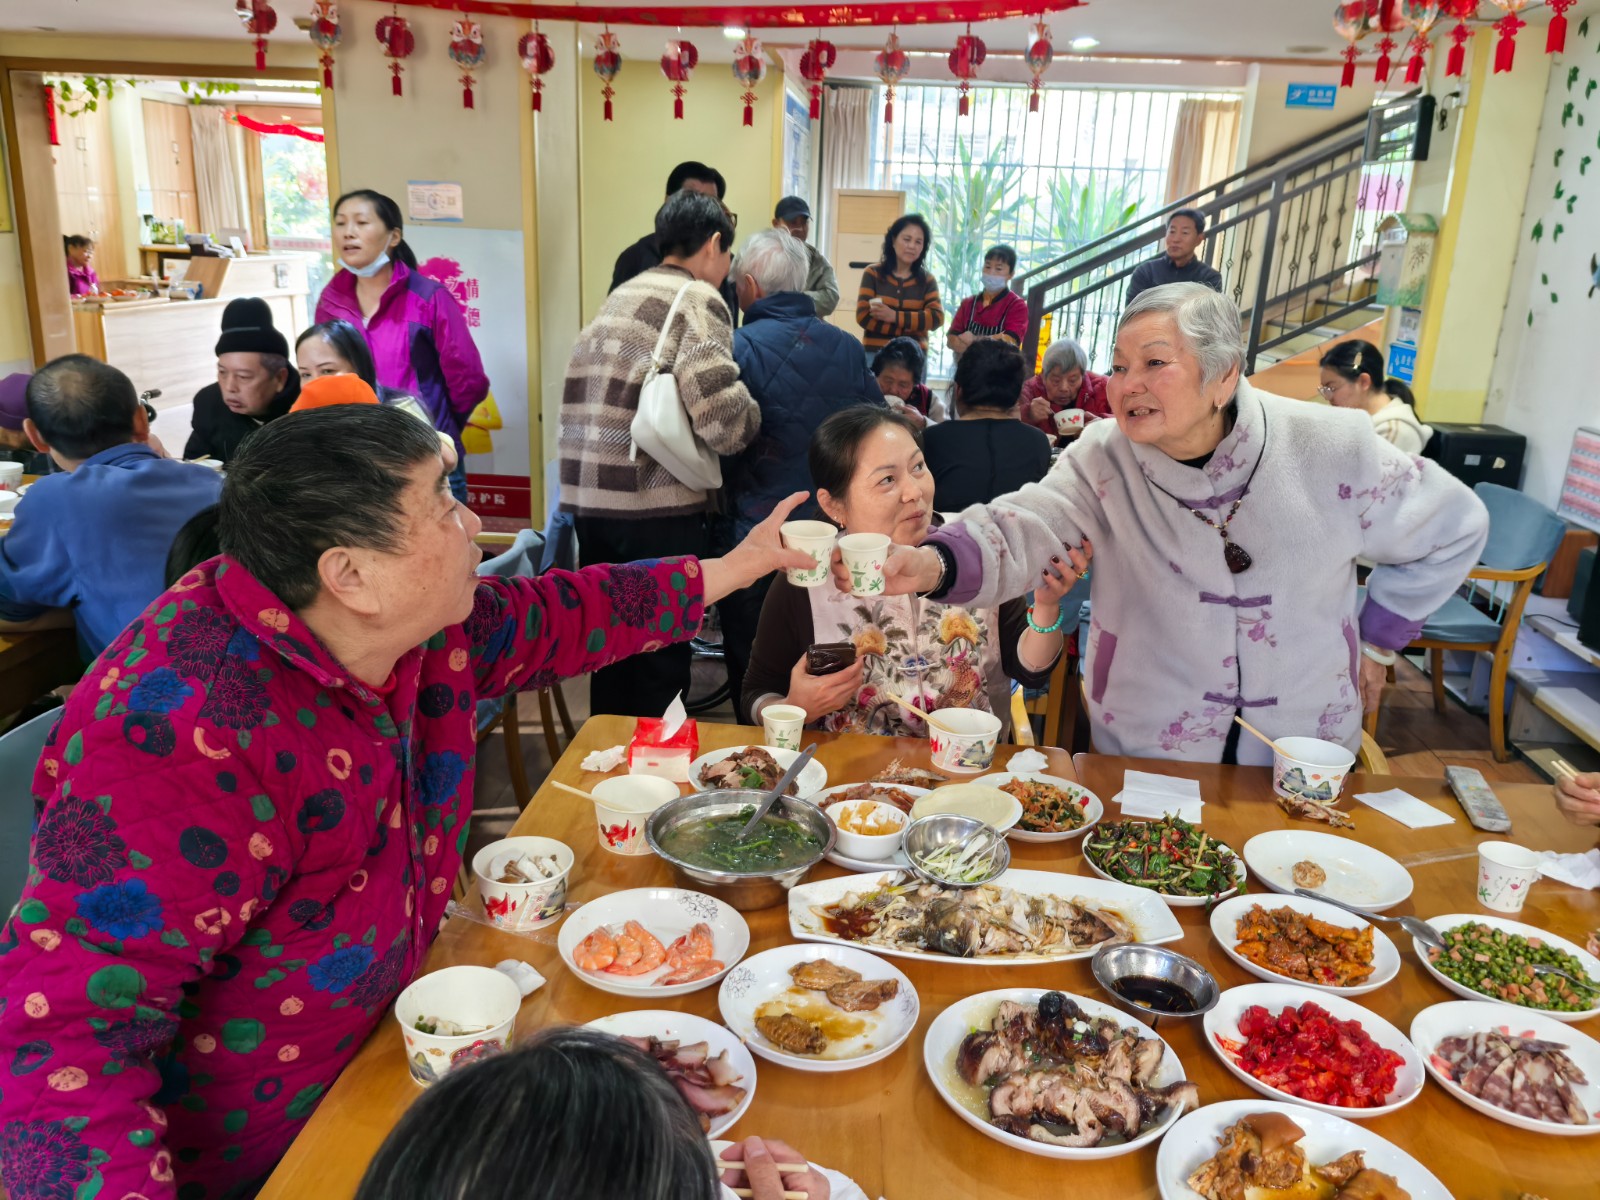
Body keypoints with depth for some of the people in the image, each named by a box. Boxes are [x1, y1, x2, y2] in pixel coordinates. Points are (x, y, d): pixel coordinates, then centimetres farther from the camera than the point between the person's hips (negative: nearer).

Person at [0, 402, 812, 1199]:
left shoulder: (412, 624, -8)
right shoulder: (188, 737, -32)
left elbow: (553, 619, 8)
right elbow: (68, 1027, -31)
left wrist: (733, 569, 12)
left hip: (388, 1032, 7)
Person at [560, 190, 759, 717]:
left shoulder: (619, 296, 18)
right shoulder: (698, 298, -7)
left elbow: (603, 396, 17)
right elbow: (724, 416, -19)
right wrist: (750, 418, 0)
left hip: (588, 497, 8)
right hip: (657, 503, -8)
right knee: (661, 652, 6)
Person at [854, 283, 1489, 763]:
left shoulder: (1329, 450, -12)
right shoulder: (1103, 459, -12)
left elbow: (1454, 527, 4)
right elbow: (1023, 528, -31)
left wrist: (1376, 641, 4)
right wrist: (934, 563, -51)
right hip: (1144, 752, 0)